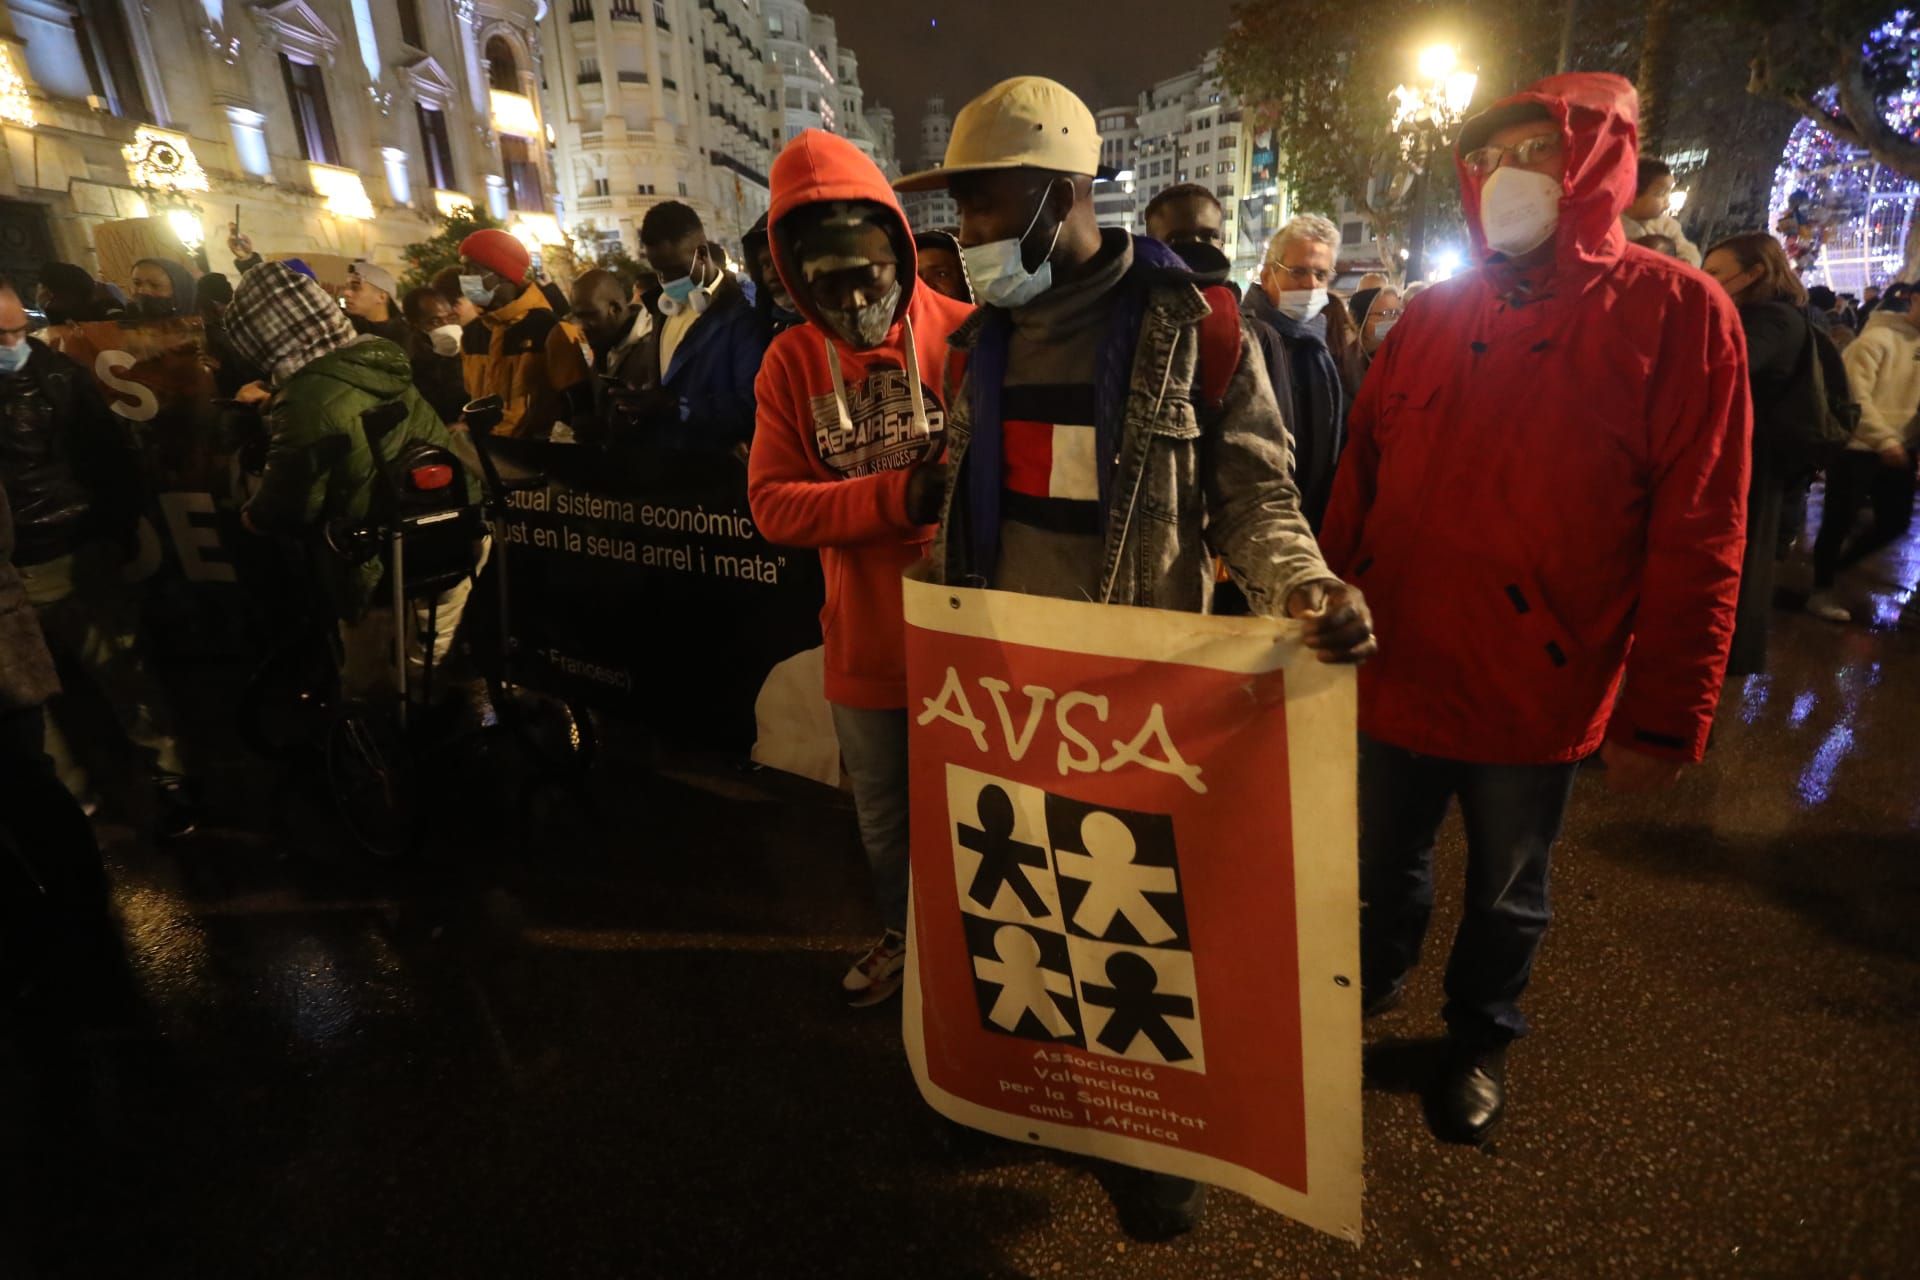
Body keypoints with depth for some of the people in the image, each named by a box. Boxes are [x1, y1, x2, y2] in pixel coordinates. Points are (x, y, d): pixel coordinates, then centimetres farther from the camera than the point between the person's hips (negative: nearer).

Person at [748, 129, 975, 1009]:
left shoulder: (966, 336, -10)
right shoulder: (790, 362, -1)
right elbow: (773, 504, -10)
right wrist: (897, 497, -23)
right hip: (865, 638, 4)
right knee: (883, 817, 22)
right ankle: (901, 936, 49)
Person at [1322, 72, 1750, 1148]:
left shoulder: (1676, 312, -5)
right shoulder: (1433, 315, 6)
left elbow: (1698, 538, -8)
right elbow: (1360, 481, 7)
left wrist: (1665, 715, -10)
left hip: (1537, 691, -2)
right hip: (1395, 673, 3)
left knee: (1506, 891, 18)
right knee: (1383, 865, 19)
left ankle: (1483, 1038, 43)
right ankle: (1374, 981, 47)